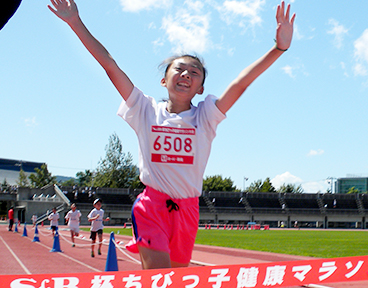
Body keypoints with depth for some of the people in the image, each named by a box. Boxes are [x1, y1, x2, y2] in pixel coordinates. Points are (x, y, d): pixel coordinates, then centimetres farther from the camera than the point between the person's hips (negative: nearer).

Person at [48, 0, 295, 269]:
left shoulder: (205, 117, 3)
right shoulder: (147, 111, 3)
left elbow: (241, 82, -8)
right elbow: (110, 65, 1)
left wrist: (279, 48, -18)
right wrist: (76, 23, 0)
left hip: (188, 209, 2)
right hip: (152, 204, -2)